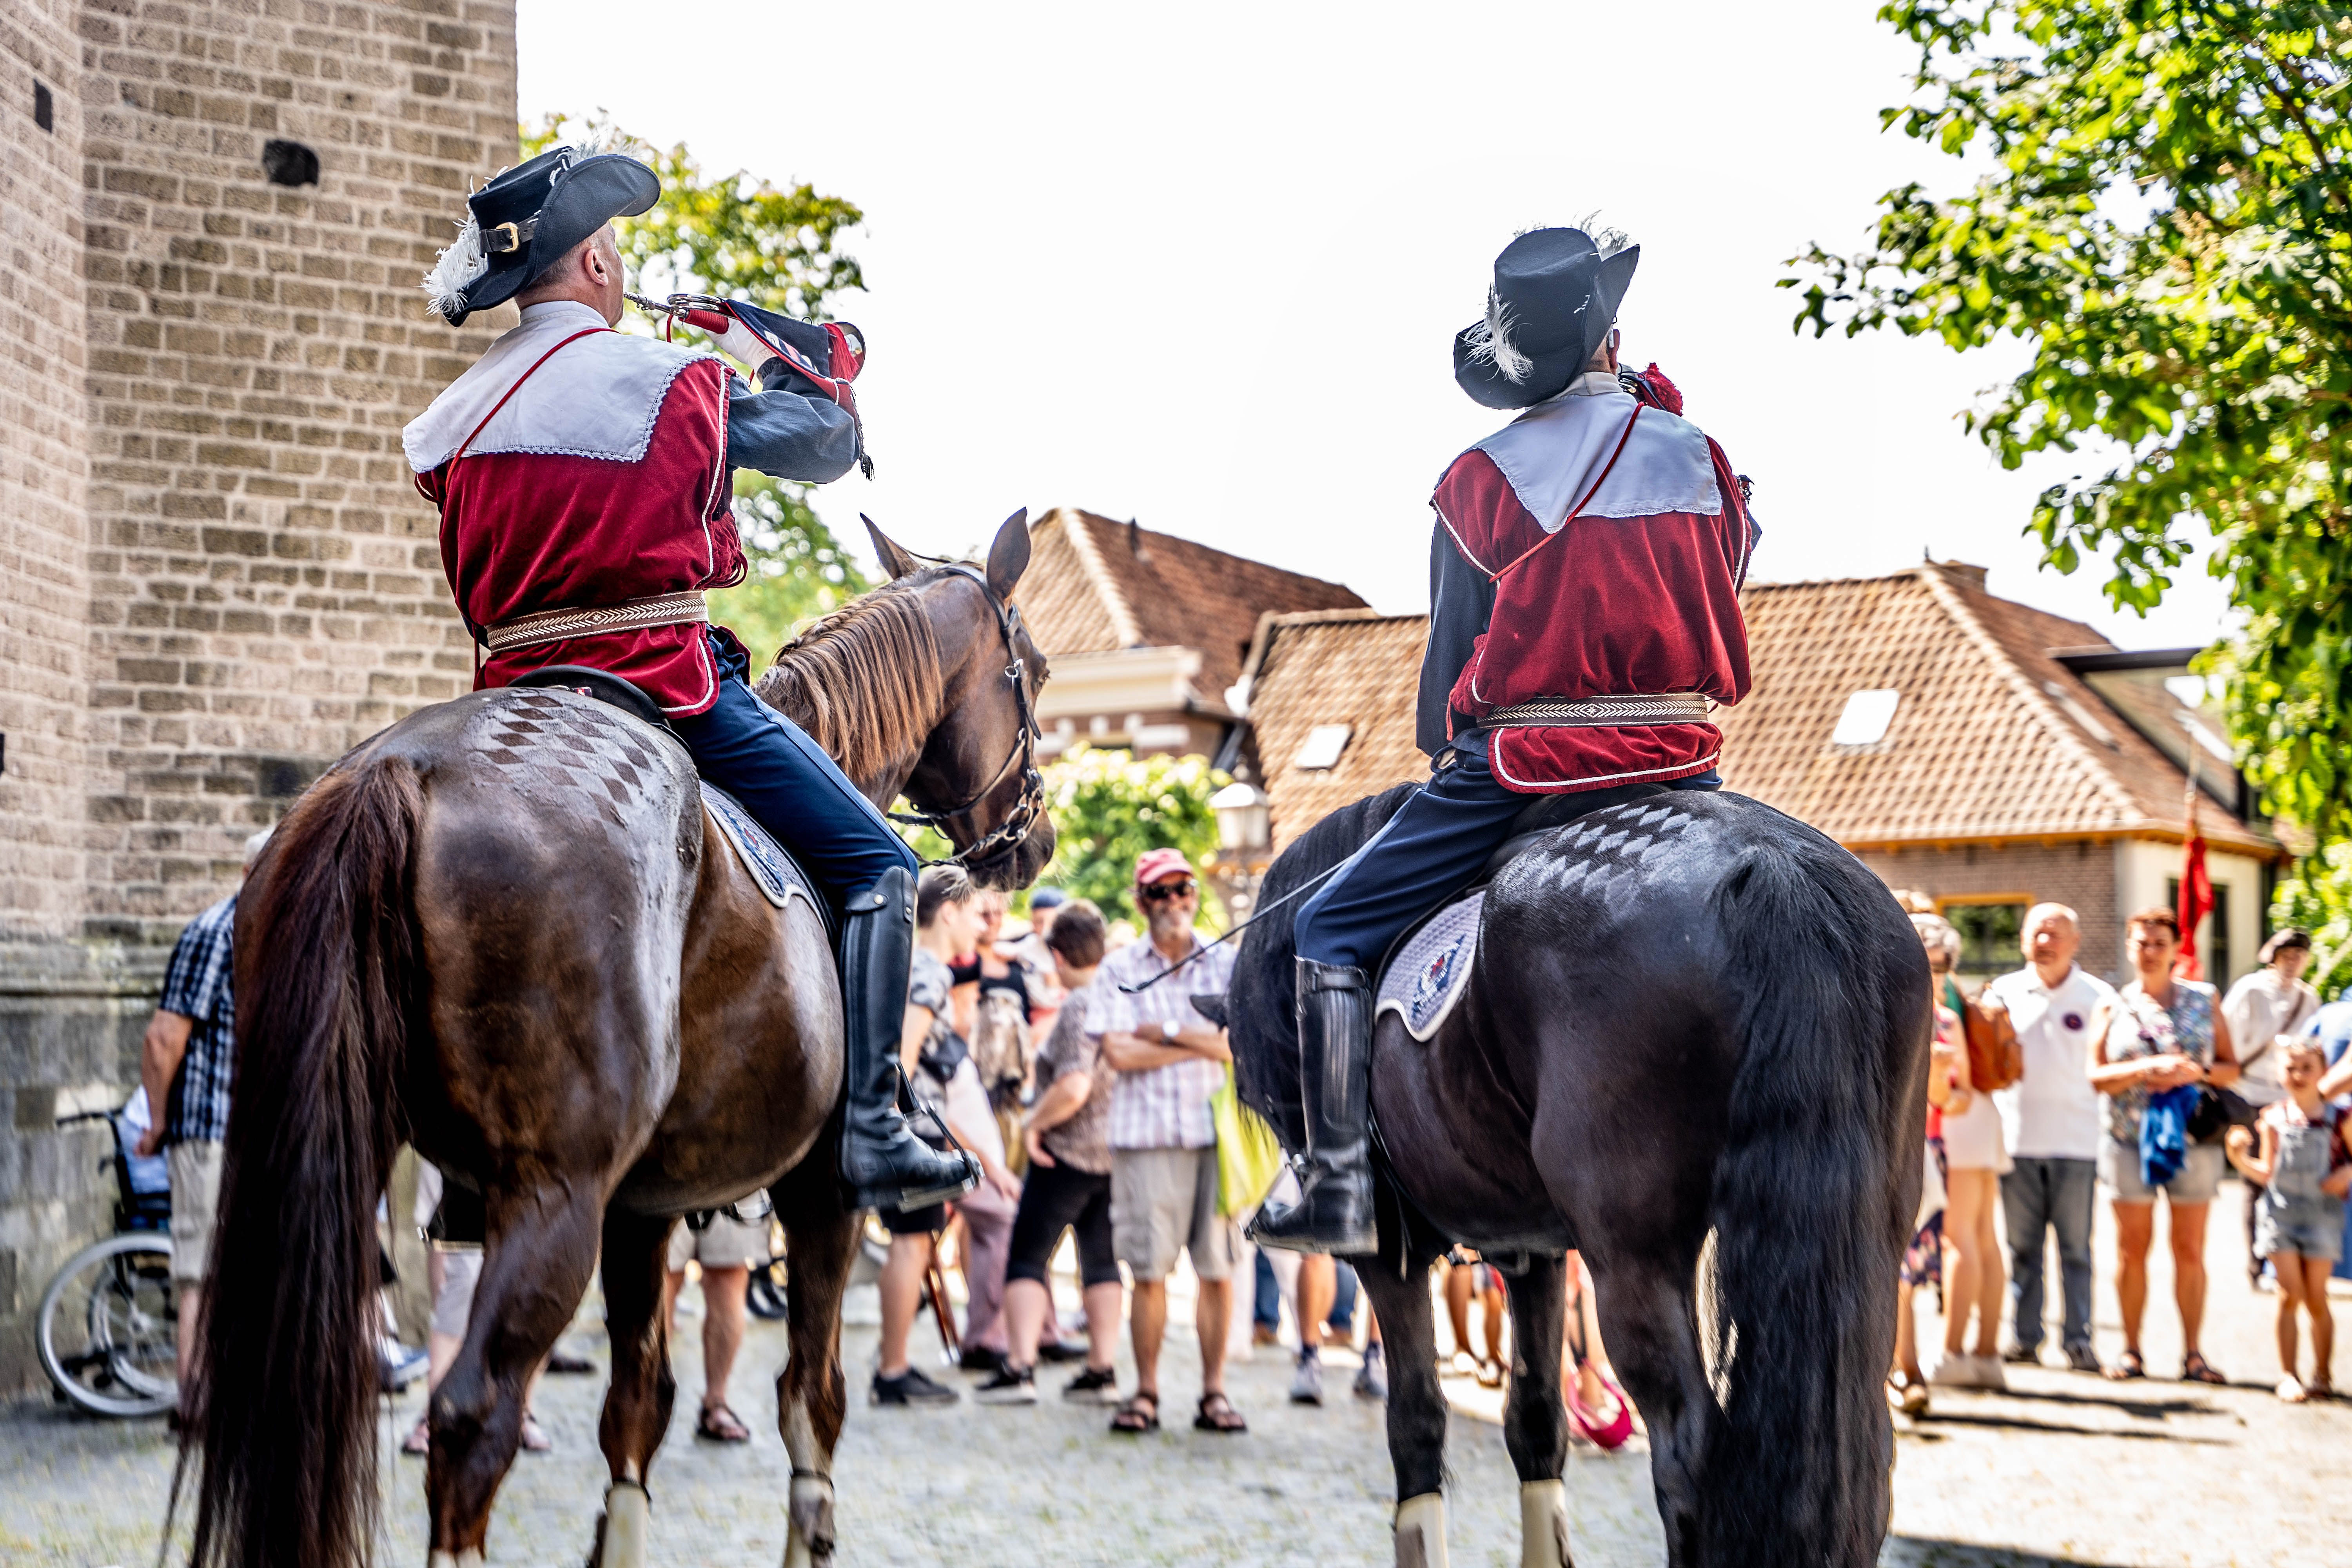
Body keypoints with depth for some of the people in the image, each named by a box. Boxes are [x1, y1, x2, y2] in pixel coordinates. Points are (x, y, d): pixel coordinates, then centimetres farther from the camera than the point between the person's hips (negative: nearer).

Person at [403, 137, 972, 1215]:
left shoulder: (458, 414, 10)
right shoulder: (672, 382, -8)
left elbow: (477, 585, 17)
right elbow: (829, 446, 5)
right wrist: (791, 364, 24)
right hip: (668, 684, -6)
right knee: (875, 863, 1)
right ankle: (871, 1133, -7)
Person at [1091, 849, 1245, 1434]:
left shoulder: (1227, 964, 11)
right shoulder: (1119, 970, 8)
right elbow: (1119, 1052, -5)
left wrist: (1168, 1031, -5)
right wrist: (1203, 1045, -3)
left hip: (1219, 1131, 1)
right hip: (1147, 1136, -1)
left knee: (1219, 1269, 0)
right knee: (1149, 1270, -2)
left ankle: (1214, 1391, 9)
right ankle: (1146, 1391, 8)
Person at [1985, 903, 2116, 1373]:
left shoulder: (2098, 997, 4)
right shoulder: (2004, 992, 10)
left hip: (2076, 1141, -2)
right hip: (2017, 1137, 2)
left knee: (2075, 1246, 0)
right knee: (2022, 1246, 5)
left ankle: (2078, 1340, 4)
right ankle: (2023, 1339, 10)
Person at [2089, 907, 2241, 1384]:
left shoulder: (2204, 1000, 9)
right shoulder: (2113, 1007, 7)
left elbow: (2231, 1067, 7)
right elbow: (2096, 1076, 1)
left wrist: (2196, 1071, -13)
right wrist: (2146, 1070, -13)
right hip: (2130, 1138, 0)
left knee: (2190, 1250, 1)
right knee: (2132, 1248, 1)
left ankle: (2192, 1353, 8)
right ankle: (2132, 1350, 9)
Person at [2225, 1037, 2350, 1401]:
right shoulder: (2274, 1119, 2)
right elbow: (2267, 1173, 8)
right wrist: (2239, 1158, -7)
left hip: (2323, 1214, -1)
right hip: (2281, 1213, 1)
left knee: (2316, 1298, 5)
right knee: (2290, 1295, -3)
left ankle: (2322, 1374, 20)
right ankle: (2287, 1375, 4)